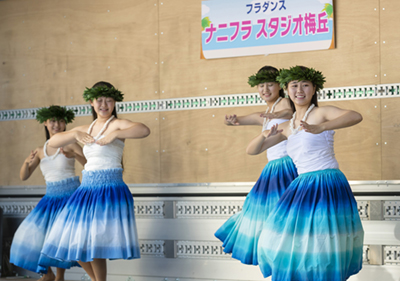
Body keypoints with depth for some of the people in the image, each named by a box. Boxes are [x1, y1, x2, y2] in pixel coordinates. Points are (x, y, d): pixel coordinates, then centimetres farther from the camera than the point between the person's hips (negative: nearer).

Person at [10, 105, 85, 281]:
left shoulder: (70, 145, -3)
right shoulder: (40, 151, 10)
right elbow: (23, 176, 10)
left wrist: (74, 155, -27)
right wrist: (27, 162, -10)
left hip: (71, 196, -5)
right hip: (50, 197, 5)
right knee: (34, 233, 3)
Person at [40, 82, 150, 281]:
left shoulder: (117, 124, -4)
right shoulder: (85, 129, 15)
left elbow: (144, 130, -23)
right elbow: (53, 142, 9)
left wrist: (115, 134, -33)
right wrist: (75, 134, -8)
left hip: (109, 189, -7)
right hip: (87, 189, 7)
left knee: (94, 245, -10)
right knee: (75, 244, 10)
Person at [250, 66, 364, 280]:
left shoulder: (322, 113, -3)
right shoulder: (287, 128, 16)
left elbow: (356, 116, -23)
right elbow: (252, 150, 17)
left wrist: (320, 128, -37)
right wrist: (266, 136, -6)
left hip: (328, 184, -7)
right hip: (302, 186, 7)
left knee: (323, 246, -9)